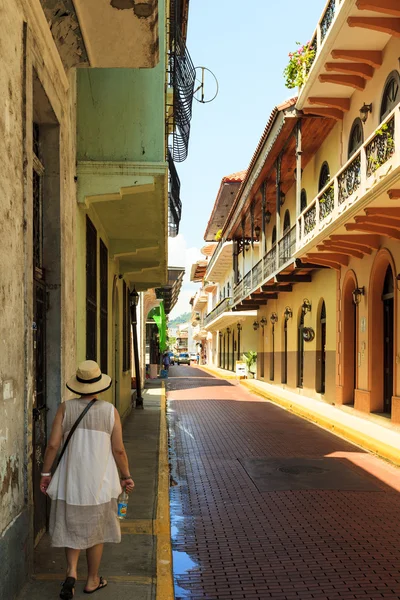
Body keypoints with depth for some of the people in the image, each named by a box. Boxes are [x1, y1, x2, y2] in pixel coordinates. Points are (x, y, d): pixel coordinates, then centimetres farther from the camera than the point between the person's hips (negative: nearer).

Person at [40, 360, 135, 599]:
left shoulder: (66, 408, -6)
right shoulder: (110, 411, -8)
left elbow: (53, 444, -7)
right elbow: (119, 450, -6)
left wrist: (46, 473, 5)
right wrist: (126, 476, 7)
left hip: (71, 479, 1)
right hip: (100, 480, -1)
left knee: (72, 527, 18)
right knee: (96, 530, 15)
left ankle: (71, 572, -1)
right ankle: (93, 580, 27)